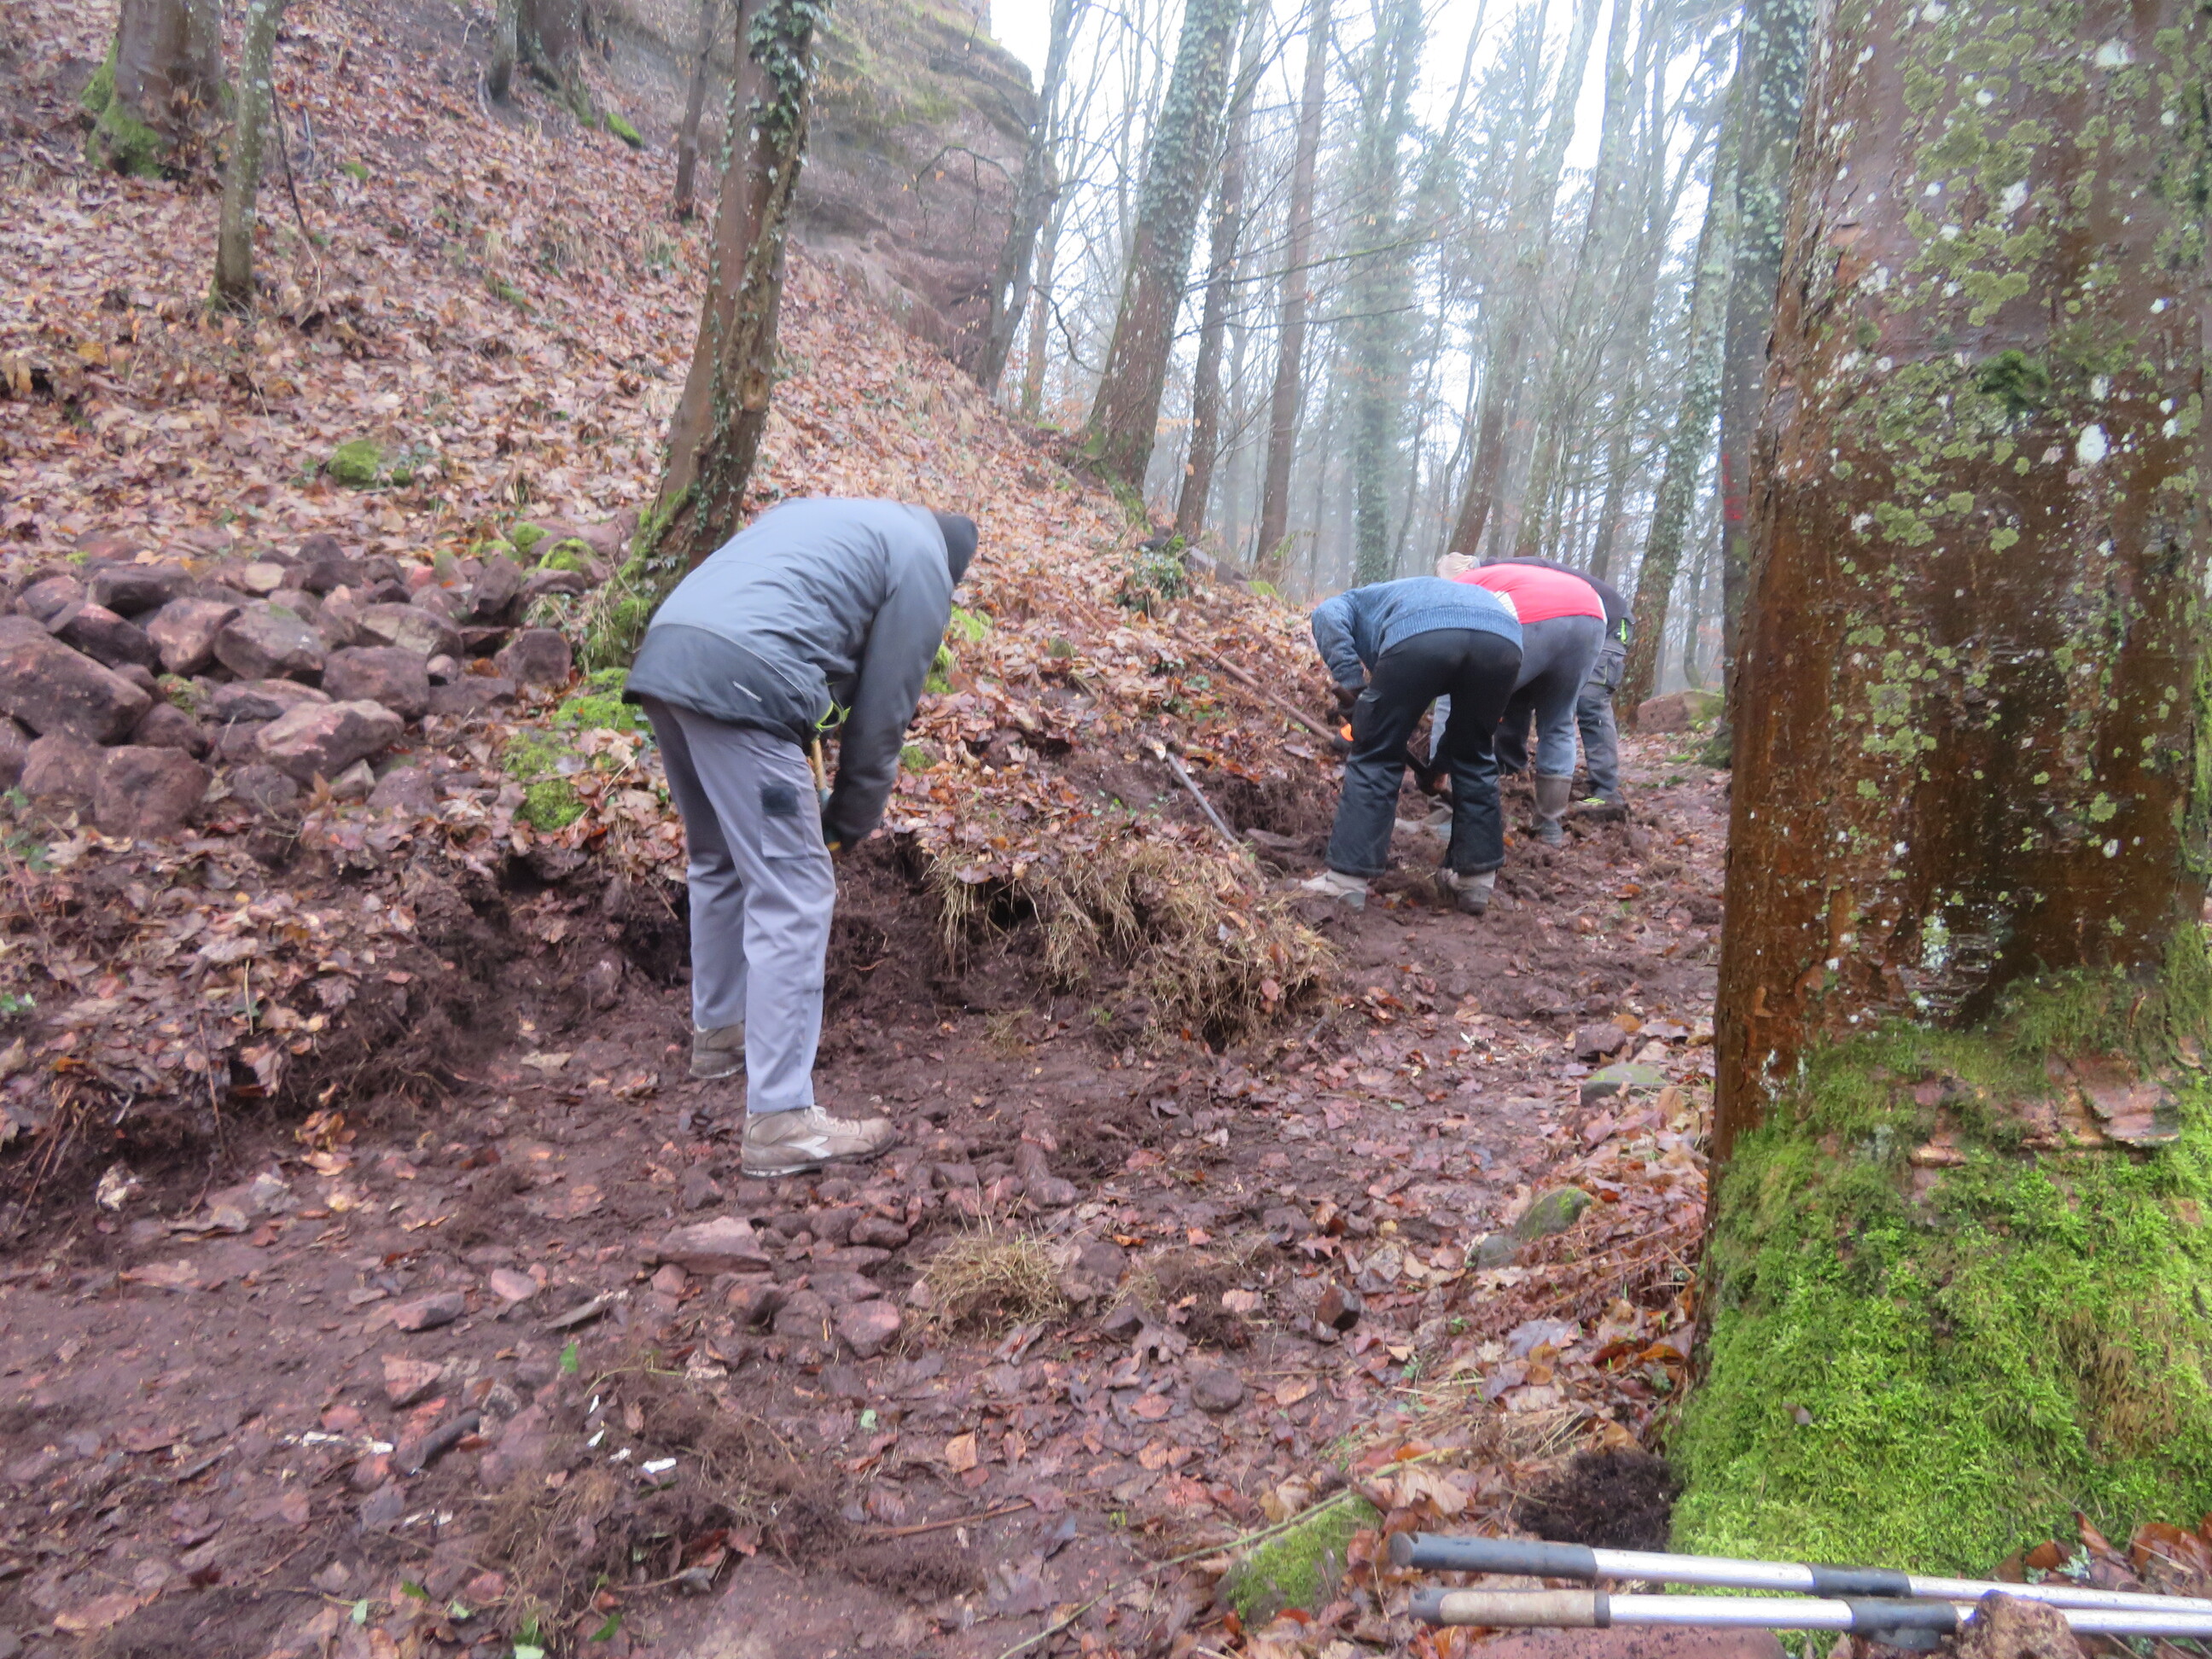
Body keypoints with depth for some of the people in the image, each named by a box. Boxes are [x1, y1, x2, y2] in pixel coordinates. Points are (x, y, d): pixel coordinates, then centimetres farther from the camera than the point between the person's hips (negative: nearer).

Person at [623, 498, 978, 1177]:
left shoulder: (824, 513, 34)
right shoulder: (925, 563, 11)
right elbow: (882, 713, 6)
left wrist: (802, 797, 33)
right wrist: (848, 821, 19)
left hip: (664, 656, 9)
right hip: (741, 681, -9)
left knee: (720, 865, 25)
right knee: (794, 899, -4)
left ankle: (718, 1031, 40)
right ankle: (782, 1121, -5)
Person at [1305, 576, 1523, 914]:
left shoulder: (1359, 600, 39)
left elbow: (1327, 615, 12)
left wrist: (1351, 684, 7)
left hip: (1418, 634, -4)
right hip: (1503, 637, 4)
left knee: (1376, 756, 12)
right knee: (1473, 759, 25)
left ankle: (1347, 881, 12)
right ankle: (1476, 881, 29)